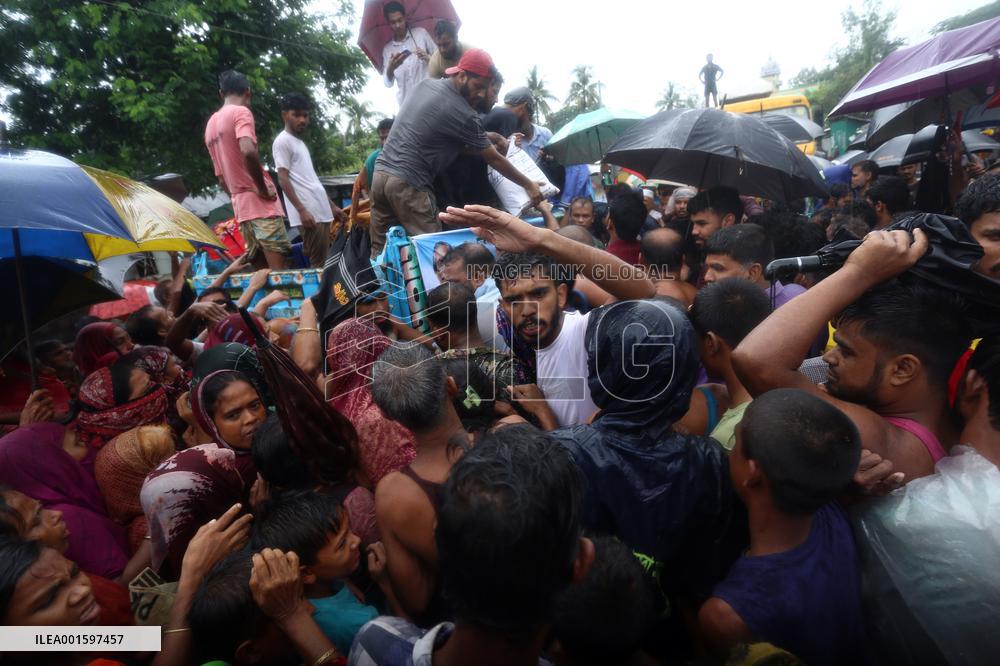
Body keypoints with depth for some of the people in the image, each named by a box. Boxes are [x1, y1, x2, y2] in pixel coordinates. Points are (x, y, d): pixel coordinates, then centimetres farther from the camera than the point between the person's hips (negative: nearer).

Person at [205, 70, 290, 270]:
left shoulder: (211, 124, 20)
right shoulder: (241, 112, -5)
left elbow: (221, 177, 22)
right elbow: (248, 152, -24)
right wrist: (263, 189, -15)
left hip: (240, 205, 8)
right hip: (260, 201, -8)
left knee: (262, 270, 9)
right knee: (279, 270, -11)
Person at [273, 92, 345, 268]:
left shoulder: (301, 142, 22)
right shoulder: (282, 141, -4)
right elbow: (283, 180, -12)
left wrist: (331, 205, 22)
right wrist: (302, 210, -21)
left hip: (321, 211, 9)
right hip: (309, 212, -9)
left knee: (323, 261, 8)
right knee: (317, 264, -10)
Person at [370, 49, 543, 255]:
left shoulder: (426, 85, 13)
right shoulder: (463, 114, -10)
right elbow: (494, 159, -1)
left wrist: (485, 137, 24)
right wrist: (529, 185, 9)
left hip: (381, 172, 8)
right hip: (406, 183, -8)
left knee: (381, 251, 10)